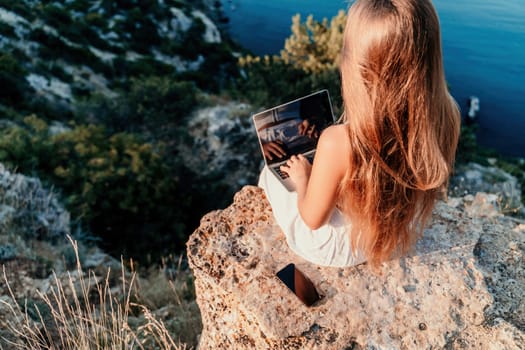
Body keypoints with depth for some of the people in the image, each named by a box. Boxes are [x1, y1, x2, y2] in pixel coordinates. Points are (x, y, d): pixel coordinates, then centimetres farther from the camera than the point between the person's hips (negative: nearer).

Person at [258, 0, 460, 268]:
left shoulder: (338, 142, -41)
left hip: (340, 250, -4)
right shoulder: (447, 115, -26)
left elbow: (313, 219, -23)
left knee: (271, 174, 22)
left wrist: (302, 181, -1)